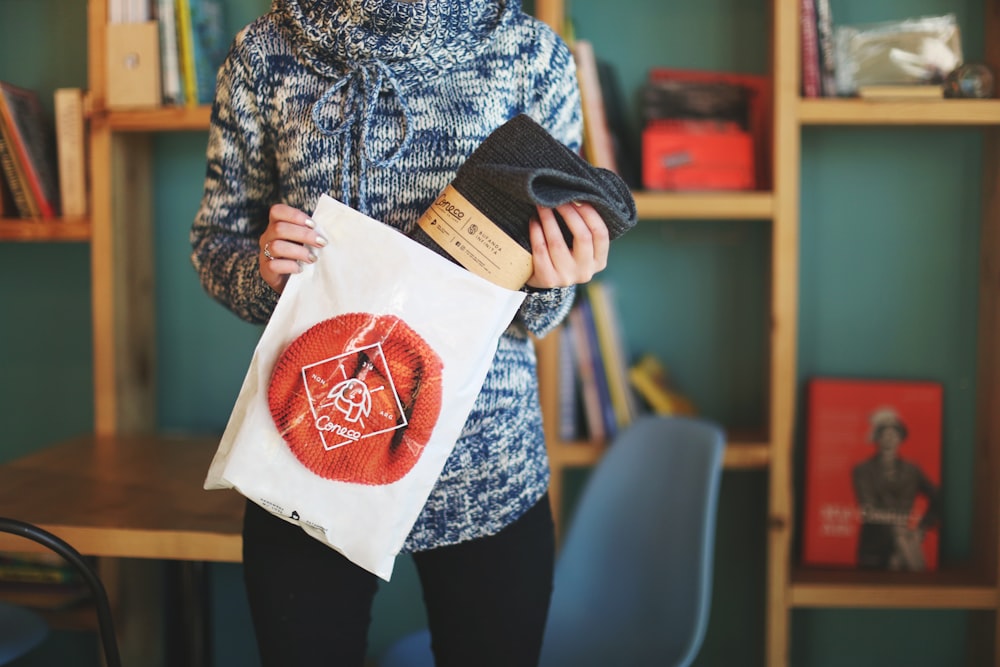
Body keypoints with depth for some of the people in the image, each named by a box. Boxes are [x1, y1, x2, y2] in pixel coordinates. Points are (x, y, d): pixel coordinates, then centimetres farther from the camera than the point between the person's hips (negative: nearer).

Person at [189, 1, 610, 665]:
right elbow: (215, 242, 8)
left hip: (488, 472, 0)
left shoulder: (531, 55, -1)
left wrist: (549, 285, -19)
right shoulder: (263, 56, 0)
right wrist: (261, 270, -14)